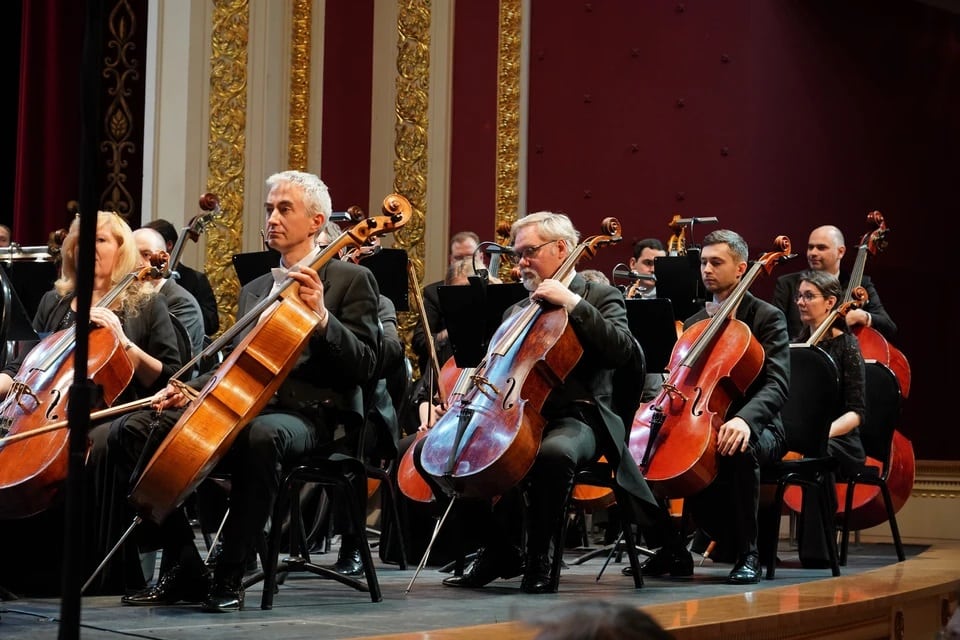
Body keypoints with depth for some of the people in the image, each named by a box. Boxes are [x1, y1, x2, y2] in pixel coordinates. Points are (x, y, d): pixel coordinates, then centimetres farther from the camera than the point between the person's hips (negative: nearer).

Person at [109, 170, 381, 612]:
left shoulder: (352, 280, 4)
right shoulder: (254, 289, 24)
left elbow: (363, 367, -6)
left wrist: (321, 317, -19)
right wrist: (192, 389, 6)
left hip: (310, 415, -7)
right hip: (243, 406, 7)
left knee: (262, 436, -43)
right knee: (129, 432, -11)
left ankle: (229, 575, -29)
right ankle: (182, 566, -10)